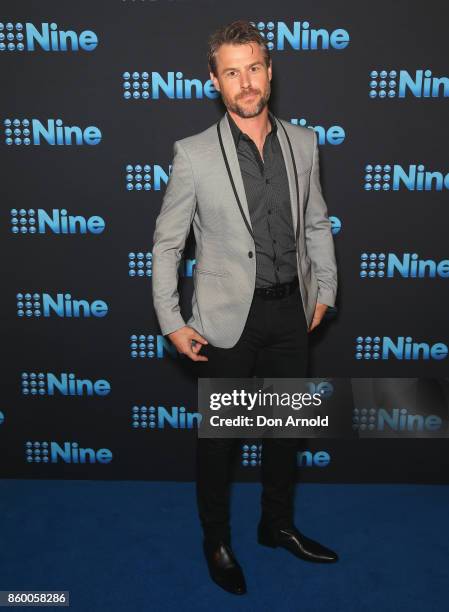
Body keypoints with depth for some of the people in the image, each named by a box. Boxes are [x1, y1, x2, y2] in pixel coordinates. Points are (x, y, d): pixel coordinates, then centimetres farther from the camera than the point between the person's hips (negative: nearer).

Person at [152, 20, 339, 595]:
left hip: (290, 310, 5)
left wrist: (325, 291, 10)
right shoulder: (194, 154, -10)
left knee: (286, 424, 18)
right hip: (228, 317, -4)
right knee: (219, 434, 12)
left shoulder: (302, 142, 1)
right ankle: (216, 540, 35)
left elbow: (317, 224, 11)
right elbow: (166, 242, -6)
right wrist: (171, 323, -8)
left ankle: (278, 524, 42)